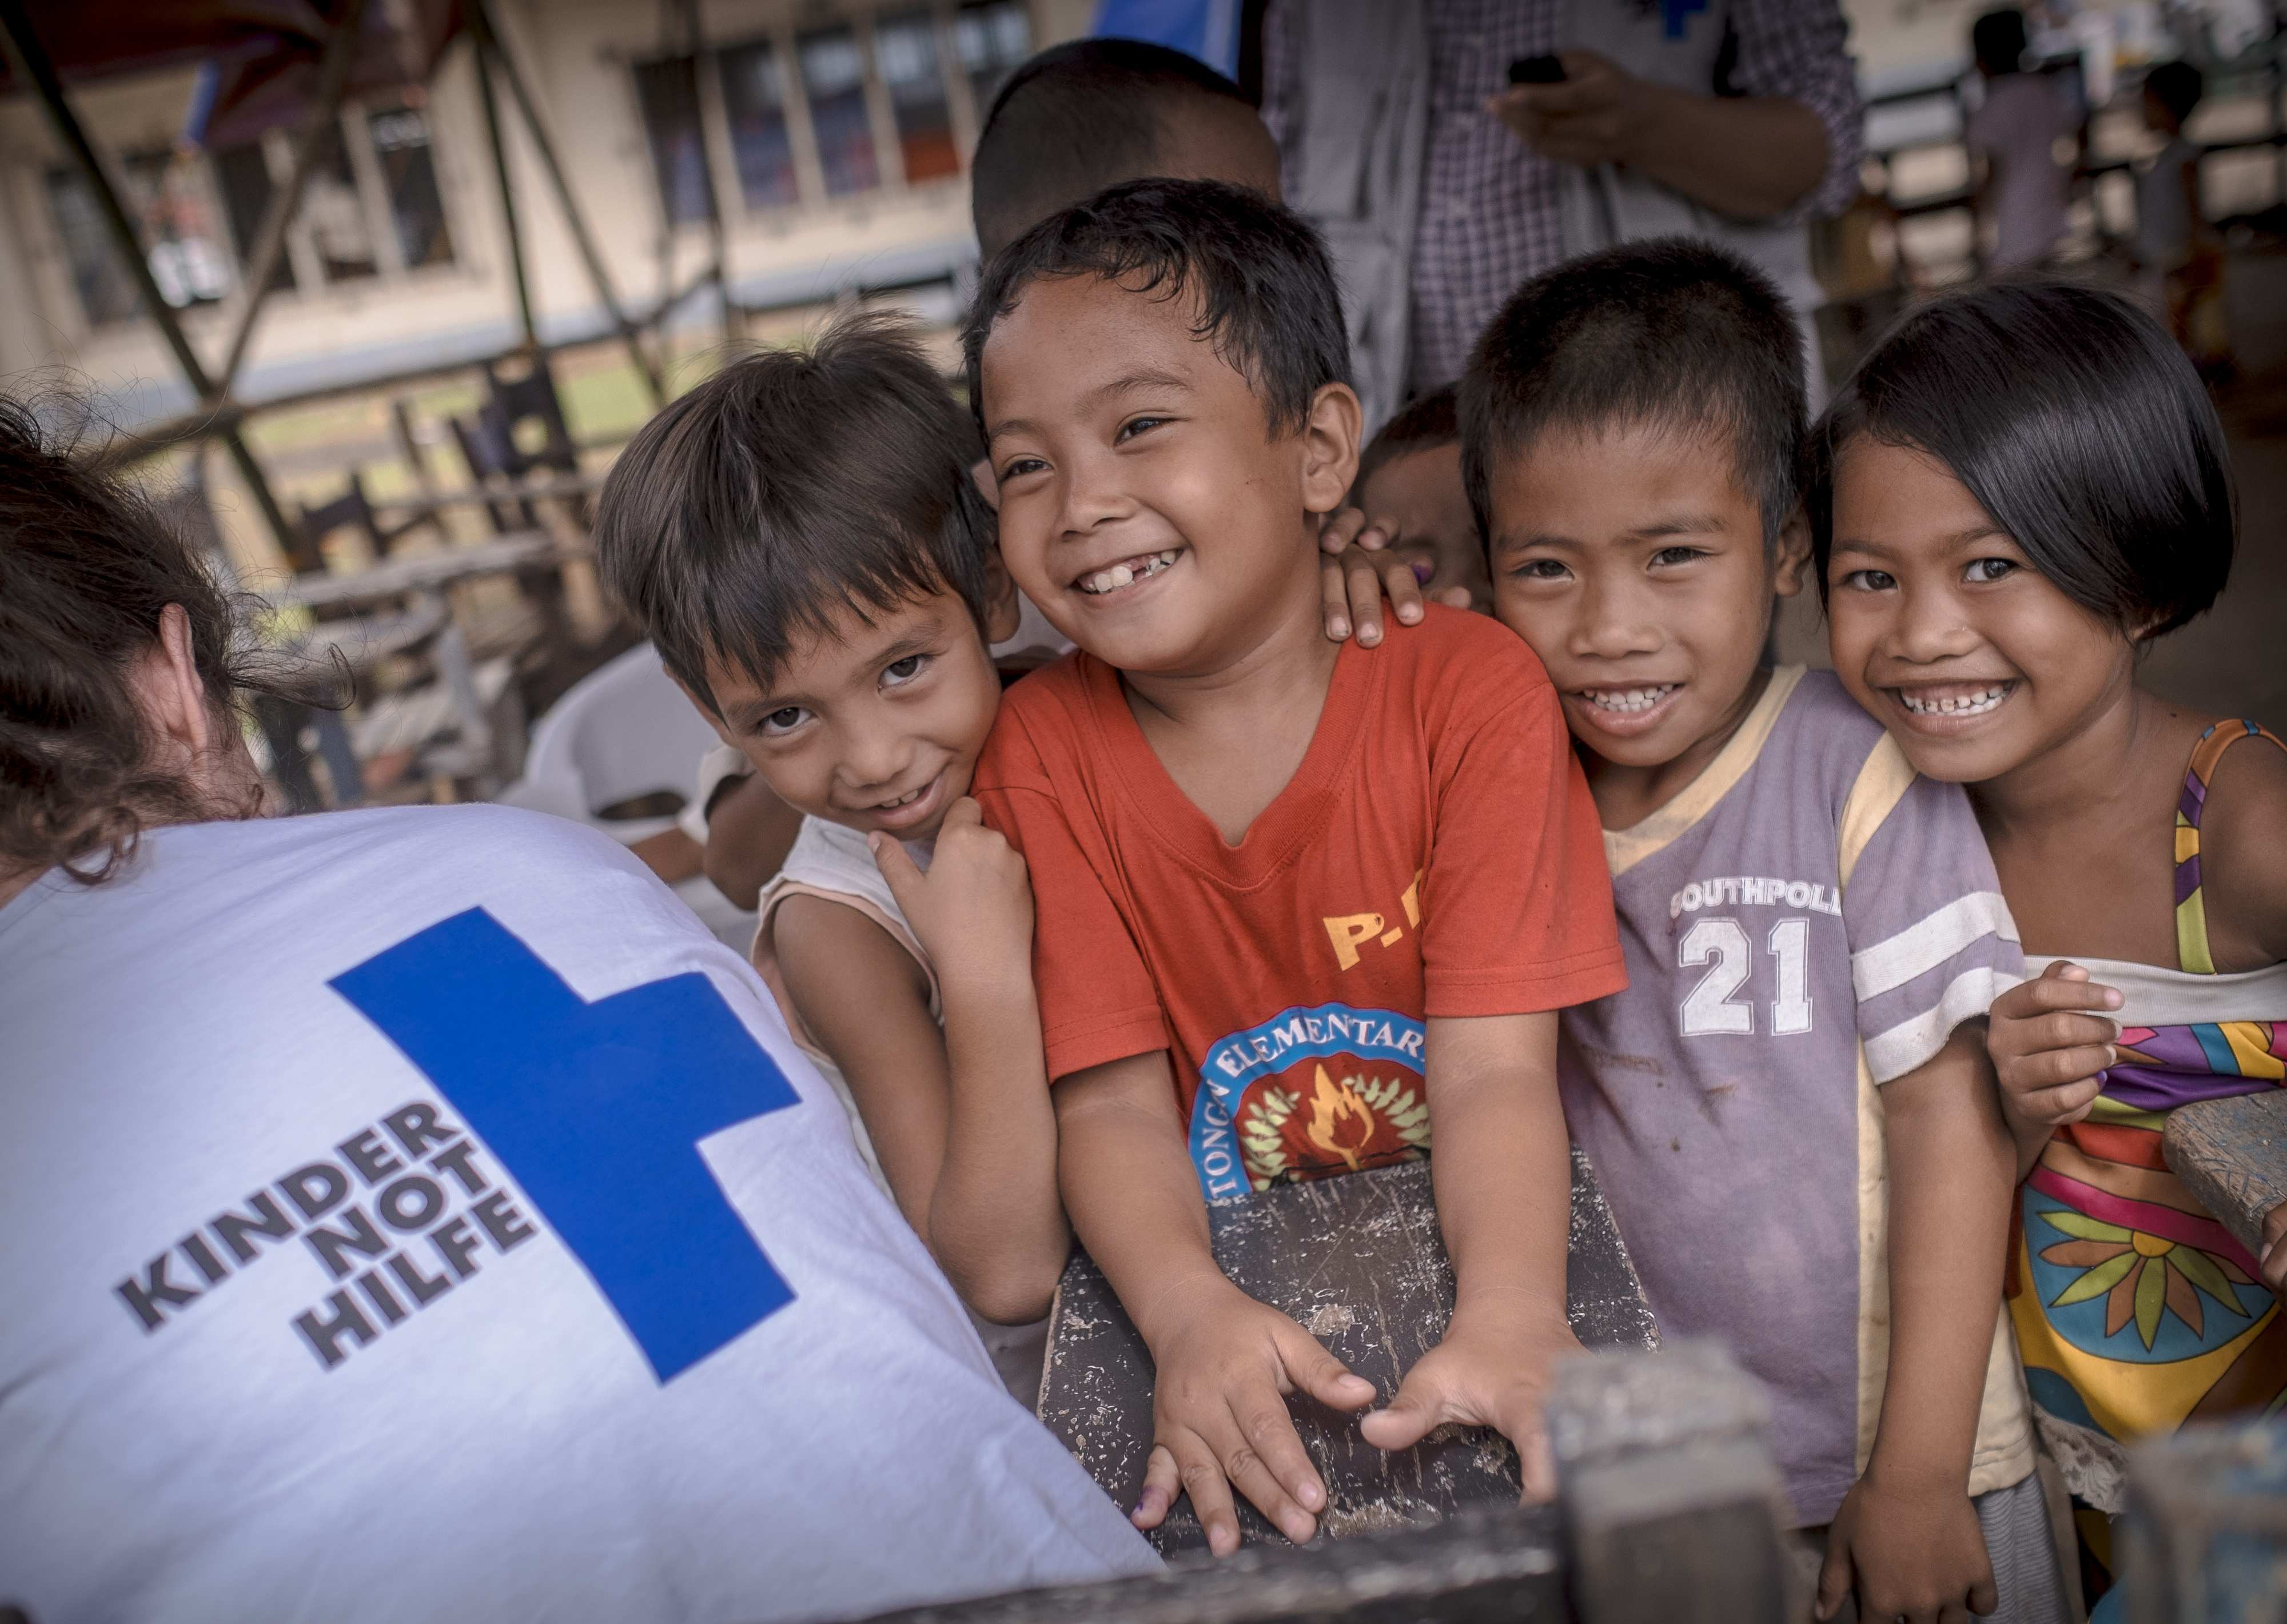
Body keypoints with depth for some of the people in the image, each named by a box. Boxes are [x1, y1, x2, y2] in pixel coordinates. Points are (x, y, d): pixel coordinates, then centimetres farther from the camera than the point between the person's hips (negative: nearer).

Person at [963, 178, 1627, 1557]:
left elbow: (1497, 1069, -15)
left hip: (1459, 1253, 0)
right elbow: (1113, 1097, -9)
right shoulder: (1041, 749, -4)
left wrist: (1512, 1317, -33)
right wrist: (1192, 1316, -28)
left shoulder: (1469, 689, -9)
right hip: (1225, 1293, 1)